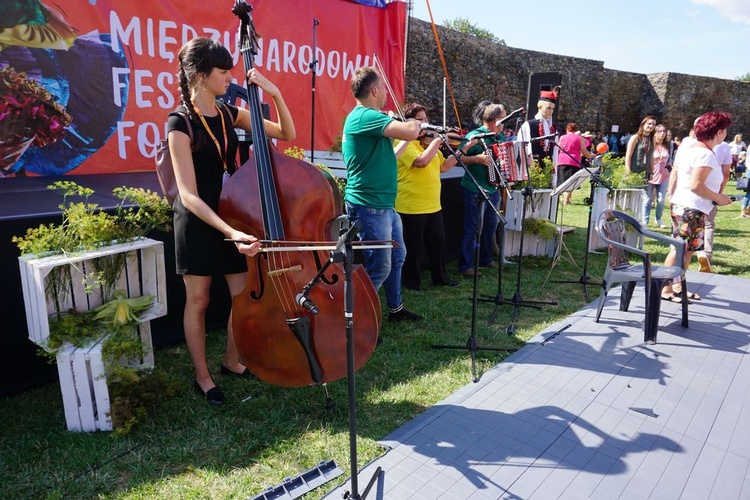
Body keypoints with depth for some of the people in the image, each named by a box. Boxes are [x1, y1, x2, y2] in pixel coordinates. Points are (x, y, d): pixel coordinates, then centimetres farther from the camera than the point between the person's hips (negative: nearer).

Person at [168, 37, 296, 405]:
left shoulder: (229, 113, 4)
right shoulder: (181, 124, -14)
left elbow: (287, 134, 7)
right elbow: (189, 195, -22)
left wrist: (275, 94, -8)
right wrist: (231, 231, -34)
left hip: (233, 217, 6)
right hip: (198, 223, -5)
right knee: (198, 301, 8)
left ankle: (232, 361, 33)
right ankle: (202, 376, 27)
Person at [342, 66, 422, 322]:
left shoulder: (363, 116, 15)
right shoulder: (366, 116, -17)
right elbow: (410, 132, -27)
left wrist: (410, 132, 19)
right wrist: (415, 123, -5)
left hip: (385, 205, 11)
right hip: (370, 207, -11)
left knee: (397, 256, 22)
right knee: (378, 269, -4)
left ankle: (395, 308, 37)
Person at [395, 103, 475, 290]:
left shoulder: (428, 141, 14)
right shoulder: (404, 142, -13)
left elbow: (443, 167, 15)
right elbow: (422, 161, -30)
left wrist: (462, 150, 9)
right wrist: (437, 140, -20)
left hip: (433, 204, 8)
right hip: (411, 206, -8)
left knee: (438, 242, 18)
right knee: (413, 246, 5)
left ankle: (440, 277, 33)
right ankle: (411, 280, 22)